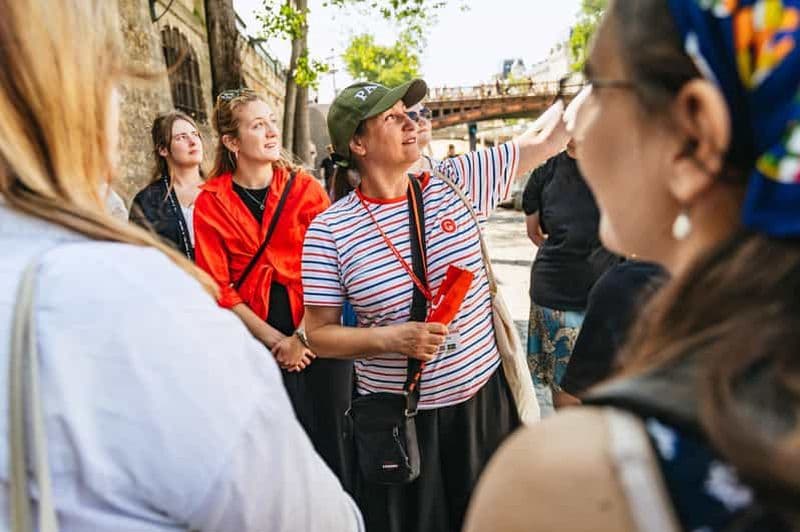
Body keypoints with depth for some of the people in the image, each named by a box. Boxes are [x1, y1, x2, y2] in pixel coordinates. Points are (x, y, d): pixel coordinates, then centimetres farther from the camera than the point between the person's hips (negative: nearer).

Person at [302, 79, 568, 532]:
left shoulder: (458, 184, -5)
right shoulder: (329, 231, -11)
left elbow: (548, 141, 1)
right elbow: (319, 335, -7)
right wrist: (392, 338, -22)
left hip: (483, 397, 3)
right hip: (395, 417, -2)